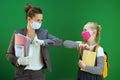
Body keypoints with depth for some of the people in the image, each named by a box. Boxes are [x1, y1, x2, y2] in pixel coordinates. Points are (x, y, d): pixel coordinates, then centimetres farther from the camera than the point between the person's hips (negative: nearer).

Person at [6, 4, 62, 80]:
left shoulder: (43, 32, 3)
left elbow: (59, 41, -6)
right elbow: (9, 54, 1)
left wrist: (43, 42, -20)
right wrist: (18, 61, -19)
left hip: (39, 74, 2)